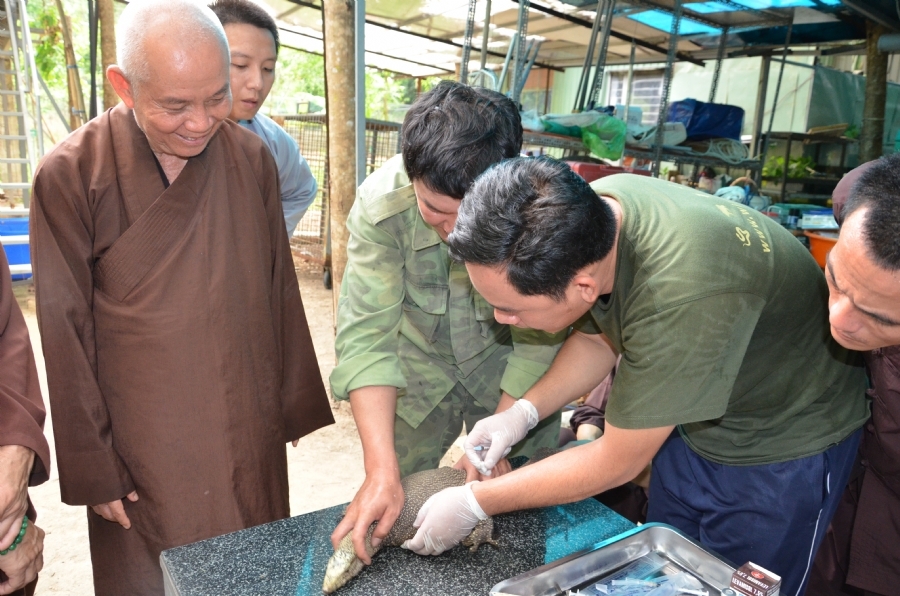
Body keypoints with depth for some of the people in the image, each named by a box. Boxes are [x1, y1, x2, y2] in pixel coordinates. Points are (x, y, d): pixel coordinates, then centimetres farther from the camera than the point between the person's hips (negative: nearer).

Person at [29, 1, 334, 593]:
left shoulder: (252, 159, -3)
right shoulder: (70, 175, -12)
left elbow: (280, 292, 3)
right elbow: (67, 335, -7)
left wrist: (296, 407, 8)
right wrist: (93, 470, -4)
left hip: (253, 438, 3)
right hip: (145, 450, -2)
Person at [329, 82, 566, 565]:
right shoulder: (381, 201, -29)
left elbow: (541, 340, -22)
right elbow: (366, 335, -30)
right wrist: (381, 469, -36)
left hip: (509, 374, 0)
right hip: (419, 365, 1)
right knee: (389, 510, 12)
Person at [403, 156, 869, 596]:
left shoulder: (682, 292, -42)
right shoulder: (582, 213, -20)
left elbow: (617, 462, -28)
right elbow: (598, 338, 0)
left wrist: (474, 503, -19)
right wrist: (524, 412, -13)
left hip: (783, 443, -6)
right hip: (695, 422, 6)